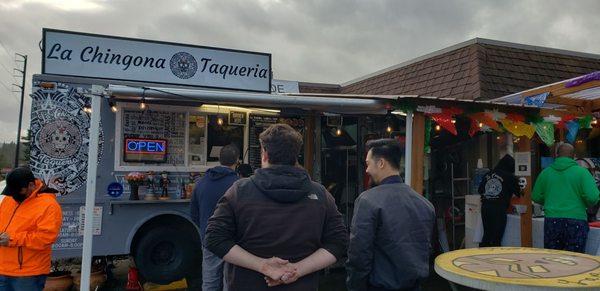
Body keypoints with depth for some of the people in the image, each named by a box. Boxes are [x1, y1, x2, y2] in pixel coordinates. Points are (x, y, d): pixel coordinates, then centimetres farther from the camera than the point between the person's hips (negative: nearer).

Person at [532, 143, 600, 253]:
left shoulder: (545, 172, 4)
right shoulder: (581, 171, -5)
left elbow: (536, 197, 9)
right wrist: (587, 206, 9)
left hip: (551, 220, 3)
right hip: (576, 220, -2)